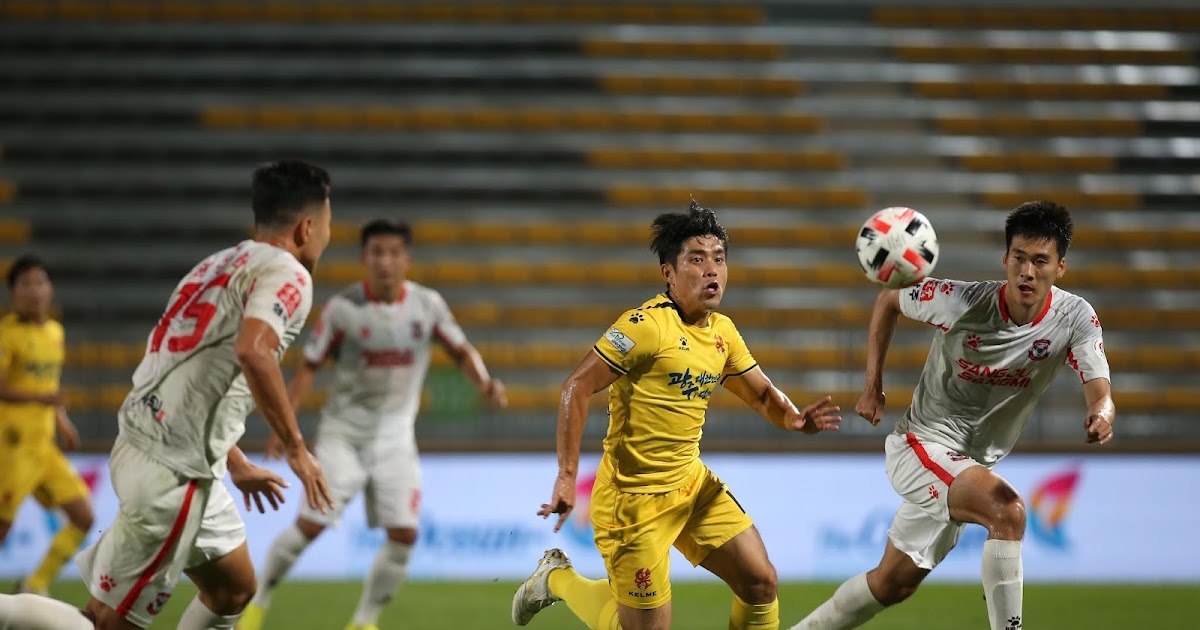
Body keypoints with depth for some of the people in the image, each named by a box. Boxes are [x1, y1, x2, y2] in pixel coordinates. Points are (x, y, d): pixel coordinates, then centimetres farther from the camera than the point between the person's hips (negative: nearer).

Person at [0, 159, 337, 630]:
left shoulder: (220, 266, 19)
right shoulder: (287, 274, -9)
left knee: (233, 590, 22)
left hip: (144, 445, 10)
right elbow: (253, 352, -29)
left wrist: (237, 464, 33)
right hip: (173, 474, -10)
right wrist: (296, 448, -21)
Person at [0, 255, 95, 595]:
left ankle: (34, 587, 13)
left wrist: (62, 421, 13)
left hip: (44, 446, 7)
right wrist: (40, 398, -32)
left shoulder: (55, 331, 13)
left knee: (84, 517, 2)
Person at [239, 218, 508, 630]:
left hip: (395, 436, 2)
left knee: (404, 534, -9)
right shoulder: (343, 307, -10)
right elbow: (310, 365, -3)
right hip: (344, 431, -2)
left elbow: (461, 351, 8)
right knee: (311, 524, -12)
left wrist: (485, 383, -12)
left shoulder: (427, 305, -5)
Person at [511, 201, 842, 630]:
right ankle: (557, 579, 23)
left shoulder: (723, 331, 5)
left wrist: (794, 418, -8)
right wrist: (567, 477, -24)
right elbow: (577, 389, -19)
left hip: (692, 483, 7)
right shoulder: (648, 325, -19)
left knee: (760, 582, 1)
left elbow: (763, 395, 16)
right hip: (634, 495, -7)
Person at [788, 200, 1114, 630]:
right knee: (1008, 509, -32)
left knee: (893, 584, 15)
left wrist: (1100, 416, -50)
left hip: (973, 465, 5)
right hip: (920, 445, -5)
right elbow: (888, 300, -2)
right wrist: (872, 386, -4)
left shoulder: (1075, 317, -14)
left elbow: (1099, 390, -26)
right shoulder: (960, 301, -21)